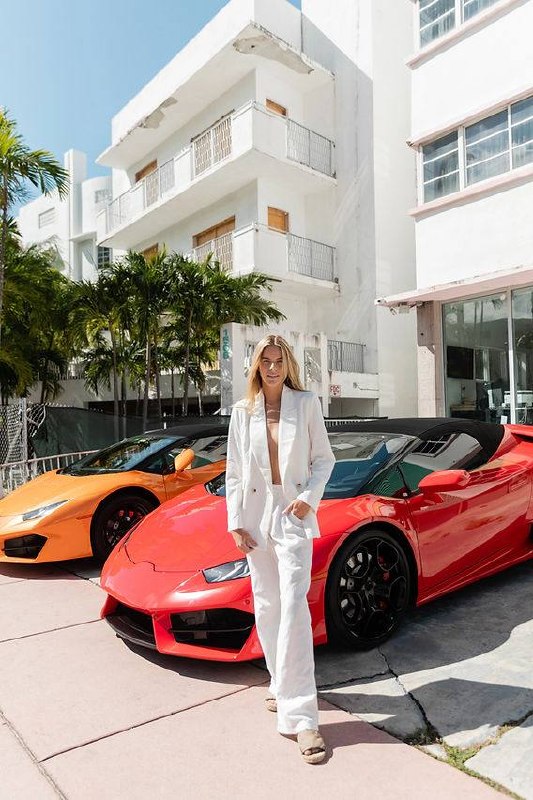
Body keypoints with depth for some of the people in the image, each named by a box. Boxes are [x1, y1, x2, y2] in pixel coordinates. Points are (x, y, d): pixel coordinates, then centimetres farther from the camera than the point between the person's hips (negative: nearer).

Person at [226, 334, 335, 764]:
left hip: (294, 516, -3)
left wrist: (310, 497, -13)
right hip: (256, 515, 3)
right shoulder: (243, 412, 5)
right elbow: (234, 472, 6)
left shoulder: (306, 403, 0)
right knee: (266, 607, 12)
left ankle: (301, 715, -4)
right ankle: (283, 686, 33)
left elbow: (323, 459, 3)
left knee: (293, 606, -10)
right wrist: (236, 522, 0)